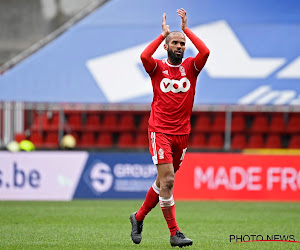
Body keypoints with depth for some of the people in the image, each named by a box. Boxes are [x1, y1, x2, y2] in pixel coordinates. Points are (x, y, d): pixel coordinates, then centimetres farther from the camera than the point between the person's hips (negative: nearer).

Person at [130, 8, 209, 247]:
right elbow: (144, 56, -21)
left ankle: (139, 217, 34)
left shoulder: (191, 67, 6)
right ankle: (174, 233, -13)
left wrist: (186, 28, -8)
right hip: (160, 131, -4)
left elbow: (205, 52, -13)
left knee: (163, 181, 13)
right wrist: (163, 33, -11)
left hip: (182, 133, 4)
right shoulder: (158, 68, 1)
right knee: (167, 180, -15)